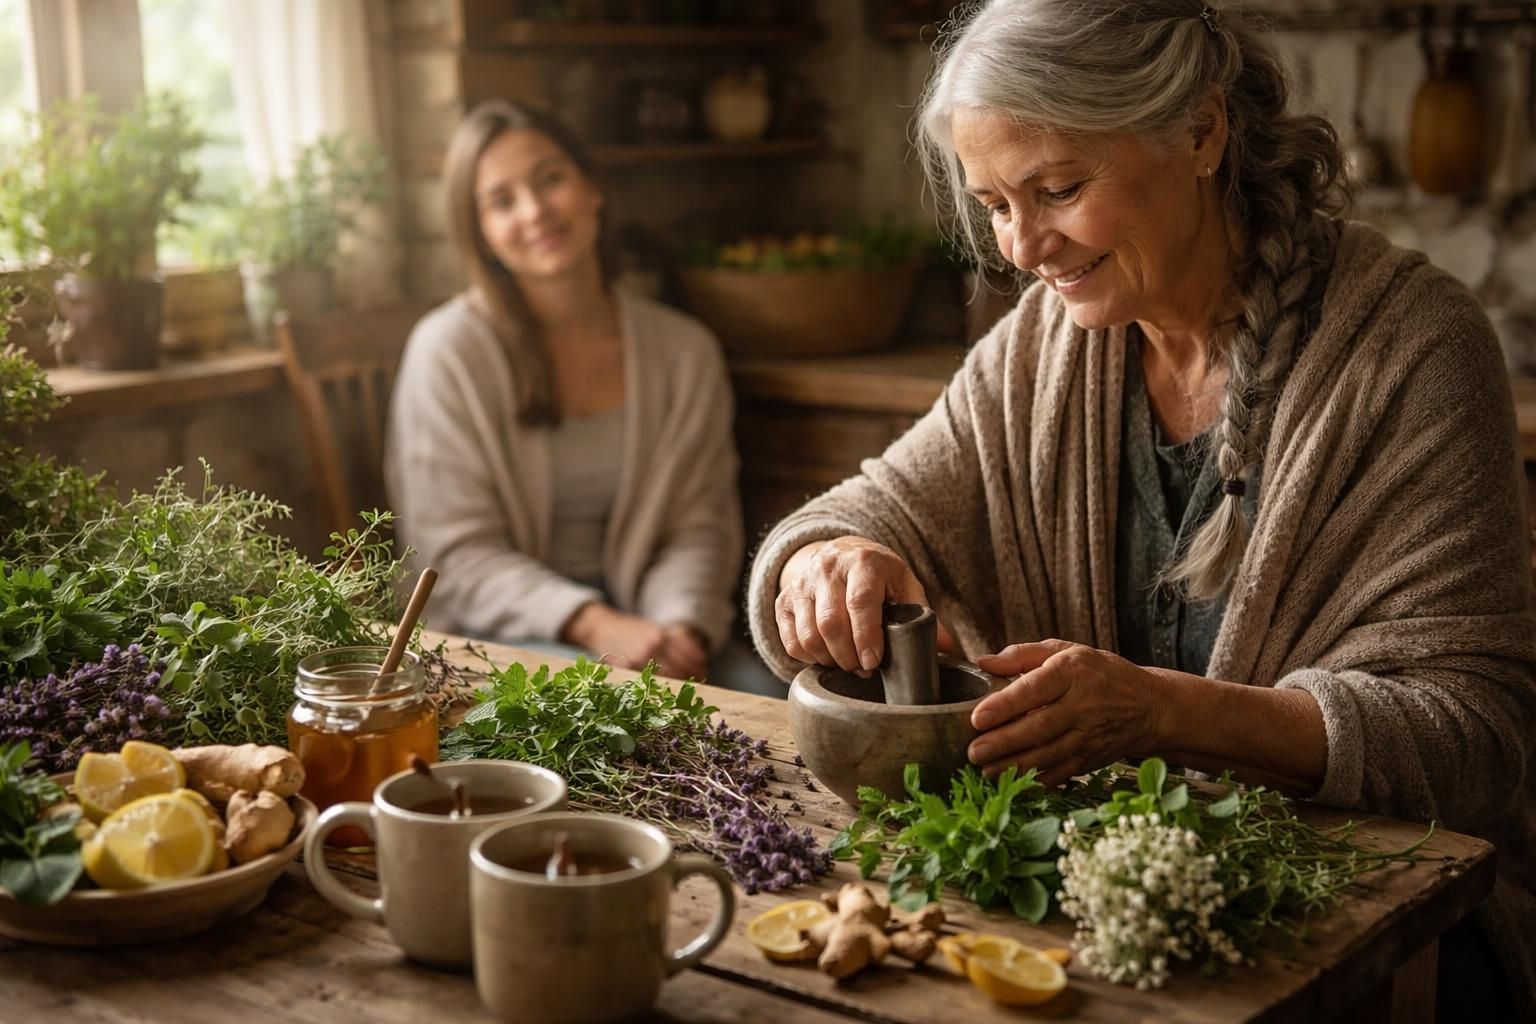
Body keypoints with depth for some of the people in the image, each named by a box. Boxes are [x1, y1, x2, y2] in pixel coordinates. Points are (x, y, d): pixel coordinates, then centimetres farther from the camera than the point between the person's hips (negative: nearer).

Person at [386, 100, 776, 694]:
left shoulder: (684, 351, 5)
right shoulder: (449, 351, -7)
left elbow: (699, 526, 3)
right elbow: (461, 556, -10)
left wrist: (681, 628, -19)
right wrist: (595, 626, -24)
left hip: (635, 619, 4)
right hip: (499, 634, -4)